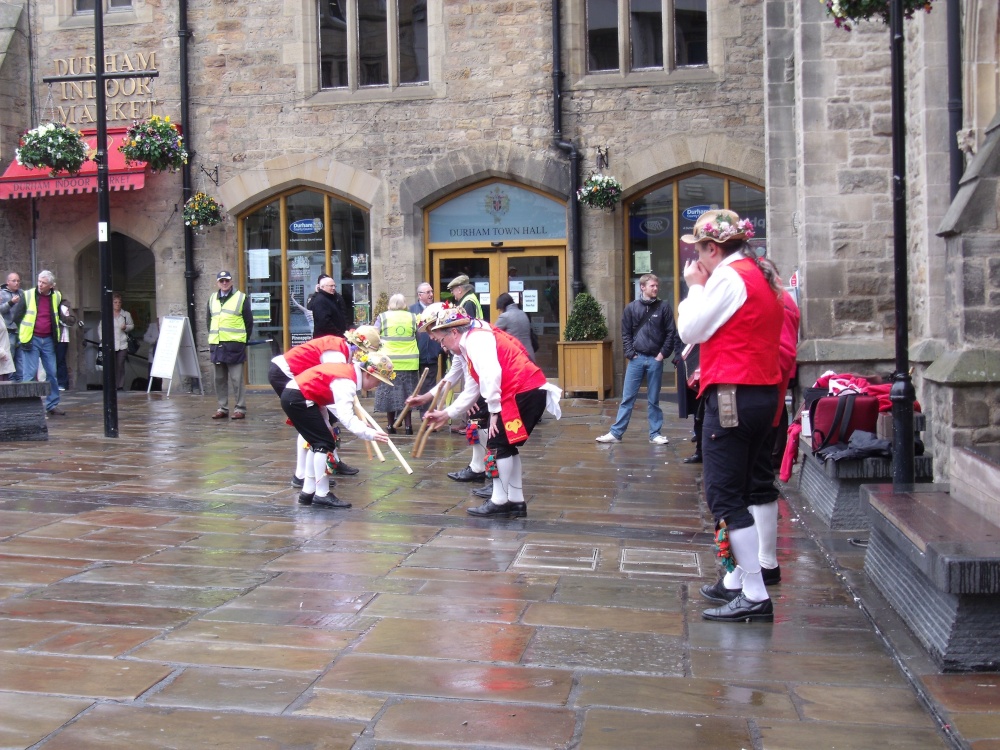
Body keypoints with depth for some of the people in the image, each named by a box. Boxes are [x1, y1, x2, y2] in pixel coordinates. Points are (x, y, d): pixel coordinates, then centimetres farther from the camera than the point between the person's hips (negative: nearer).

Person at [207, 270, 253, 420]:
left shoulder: (241, 298, 1)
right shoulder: (212, 299, 16)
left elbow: (249, 322, 2)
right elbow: (209, 321, 22)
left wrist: (244, 341, -1)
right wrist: (212, 339, 13)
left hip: (235, 345, -5)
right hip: (216, 345, 5)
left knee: (236, 379, -4)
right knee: (220, 379, 9)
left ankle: (240, 409, 0)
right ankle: (222, 408, 17)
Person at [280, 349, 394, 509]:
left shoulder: (348, 371, 10)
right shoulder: (347, 382, -19)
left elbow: (341, 409, 14)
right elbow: (345, 417, -28)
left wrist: (359, 422, 7)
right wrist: (369, 434, -33)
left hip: (293, 396, 10)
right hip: (297, 399, -10)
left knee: (319, 443, 15)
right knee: (325, 443, -6)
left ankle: (308, 492, 20)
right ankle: (322, 495, -3)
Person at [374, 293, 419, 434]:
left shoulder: (382, 317, 1)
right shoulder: (412, 317, 5)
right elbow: (419, 336, 8)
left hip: (388, 362, -1)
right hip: (409, 362, 1)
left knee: (390, 392, 7)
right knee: (406, 393, 8)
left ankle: (391, 425, 9)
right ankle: (407, 425, 6)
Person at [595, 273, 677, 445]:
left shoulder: (664, 307, 3)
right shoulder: (631, 307, 4)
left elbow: (671, 333, 2)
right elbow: (626, 333, 6)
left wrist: (663, 354, -4)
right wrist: (630, 353, -3)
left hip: (655, 360, 0)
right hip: (636, 358, 0)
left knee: (653, 400, 8)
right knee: (627, 398, 3)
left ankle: (655, 434, 16)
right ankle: (616, 433, 7)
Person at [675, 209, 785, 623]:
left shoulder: (729, 277, -11)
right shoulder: (761, 276, 19)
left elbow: (690, 330, -10)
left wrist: (695, 287, 3)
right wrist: (702, 289, 13)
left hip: (732, 397, -10)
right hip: (762, 395, 10)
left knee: (724, 496, -7)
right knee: (736, 492, 17)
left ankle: (755, 596, -6)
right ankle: (737, 580, 24)